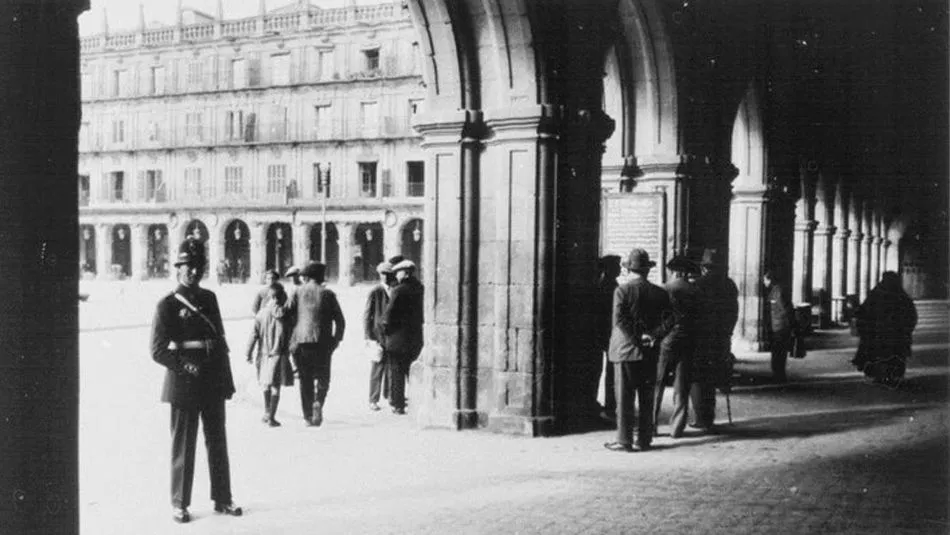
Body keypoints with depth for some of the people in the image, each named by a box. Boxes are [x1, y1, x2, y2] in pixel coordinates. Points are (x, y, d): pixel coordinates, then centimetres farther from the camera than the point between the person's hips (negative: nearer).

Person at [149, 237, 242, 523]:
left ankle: (222, 499, 22)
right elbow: (158, 351, -9)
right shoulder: (167, 305, -6)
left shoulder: (209, 298, 10)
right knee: (183, 446, 5)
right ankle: (179, 503, 17)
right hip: (184, 385, -5)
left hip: (213, 383, 5)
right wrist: (184, 366, -23)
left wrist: (227, 378, 8)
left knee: (218, 443, 11)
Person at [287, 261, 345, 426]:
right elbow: (340, 321, 2)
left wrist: (289, 341, 5)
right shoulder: (328, 294, 4)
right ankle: (318, 403, -15)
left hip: (300, 341, 1)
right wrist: (336, 339, 12)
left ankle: (308, 415, 9)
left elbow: (288, 316, -4)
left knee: (305, 379, 11)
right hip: (323, 343, -1)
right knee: (323, 378, 11)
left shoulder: (298, 292, 5)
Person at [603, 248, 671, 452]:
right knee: (647, 399, 11)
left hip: (625, 350, -4)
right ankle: (644, 440, 16)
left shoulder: (622, 290, -9)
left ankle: (624, 441, 4)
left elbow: (619, 321, -16)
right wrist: (652, 335, -4)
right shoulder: (659, 292, 3)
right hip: (649, 352, 4)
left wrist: (636, 341, -11)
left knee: (625, 398, 2)